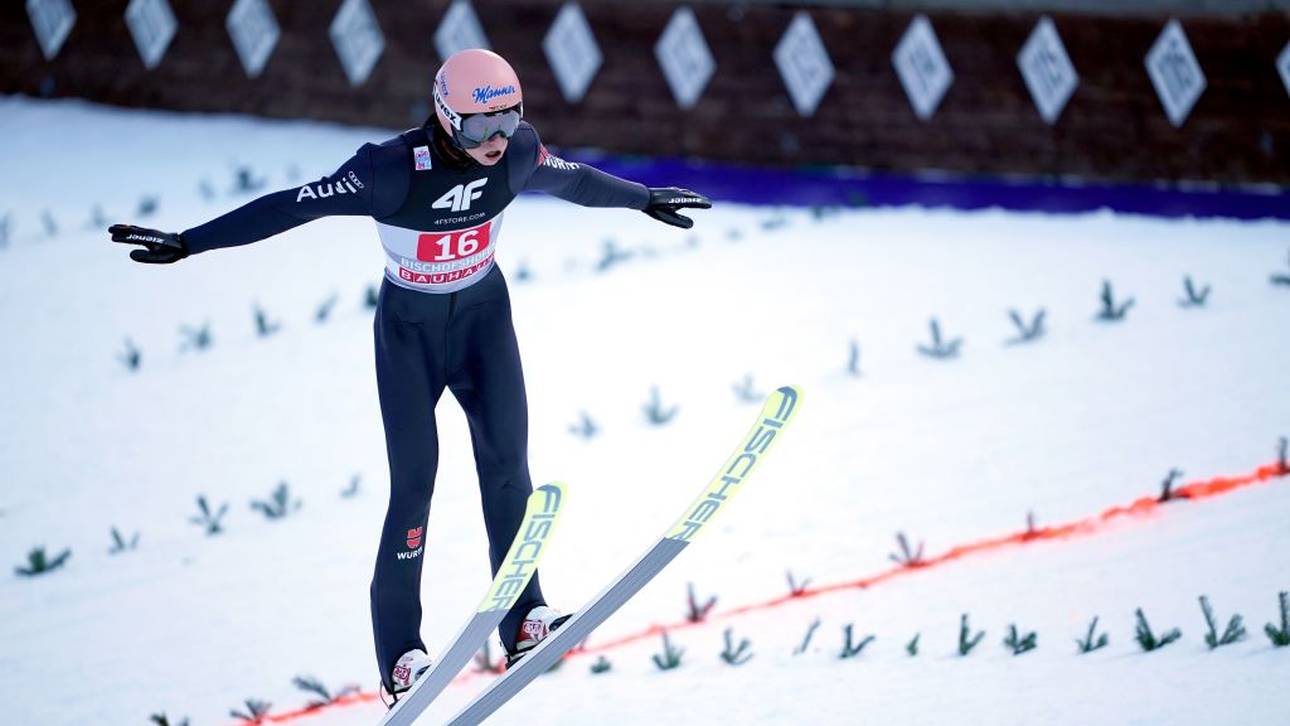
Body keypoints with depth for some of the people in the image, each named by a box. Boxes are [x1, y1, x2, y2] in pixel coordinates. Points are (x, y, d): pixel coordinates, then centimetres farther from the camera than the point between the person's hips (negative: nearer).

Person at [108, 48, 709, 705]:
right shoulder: (394, 169, -30)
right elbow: (292, 205, -29)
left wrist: (644, 200, 23)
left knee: (507, 462, -8)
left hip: (483, 313, 4)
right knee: (413, 483, -7)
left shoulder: (516, 152, -15)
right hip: (410, 329, -4)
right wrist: (189, 243, -32)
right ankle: (399, 654, 1)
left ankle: (523, 622, -2)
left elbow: (573, 180, 7)